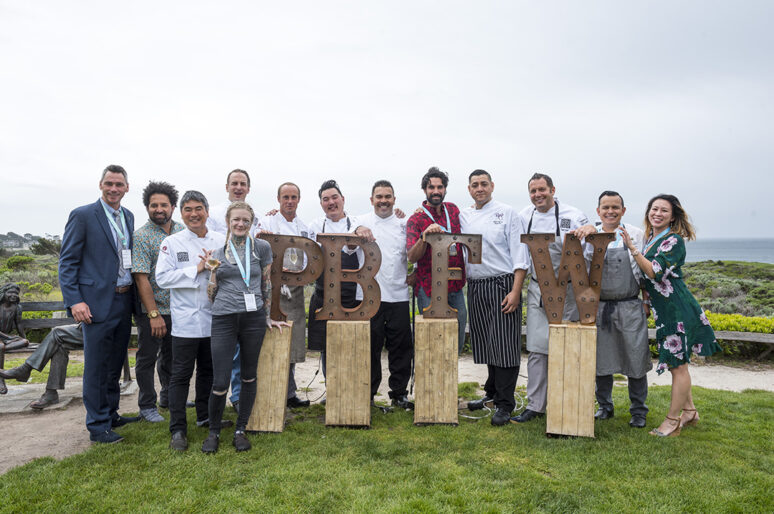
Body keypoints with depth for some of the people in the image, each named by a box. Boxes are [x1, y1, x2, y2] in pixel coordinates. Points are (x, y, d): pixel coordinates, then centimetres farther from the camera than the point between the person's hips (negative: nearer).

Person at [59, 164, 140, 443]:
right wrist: (74, 301, -16)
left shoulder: (128, 216, 12)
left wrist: (133, 295, 7)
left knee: (115, 364, 16)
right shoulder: (82, 216, -7)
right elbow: (67, 262, -8)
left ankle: (111, 414, 30)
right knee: (97, 367, 2)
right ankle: (98, 426, 13)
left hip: (124, 302, 6)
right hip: (98, 302, -6)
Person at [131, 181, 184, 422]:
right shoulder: (141, 237, -12)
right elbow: (141, 278, -16)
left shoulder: (183, 231, 4)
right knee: (147, 357, 6)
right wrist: (154, 314, -19)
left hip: (178, 308, 5)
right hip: (151, 310, -5)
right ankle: (147, 406, 20)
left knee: (171, 355, 18)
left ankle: (168, 397, 35)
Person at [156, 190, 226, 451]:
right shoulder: (171, 243, -1)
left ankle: (205, 416, 33)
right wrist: (197, 269, -15)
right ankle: (178, 429, 11)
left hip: (214, 318, 3)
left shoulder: (222, 241, 5)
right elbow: (162, 277, -10)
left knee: (208, 371, 16)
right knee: (181, 374, 1)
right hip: (185, 320, -3)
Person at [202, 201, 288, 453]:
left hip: (253, 318, 0)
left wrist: (267, 316, 11)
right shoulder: (218, 252, 9)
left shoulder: (262, 248, 5)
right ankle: (213, 432, 19)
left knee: (249, 376, 8)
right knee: (220, 382, -2)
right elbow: (212, 292, 11)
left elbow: (267, 284, 10)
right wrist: (212, 271, -5)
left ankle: (240, 430, 24)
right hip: (224, 319, 0)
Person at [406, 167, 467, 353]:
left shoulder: (453, 209, 9)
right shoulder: (416, 219, -6)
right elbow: (412, 257, -15)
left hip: (456, 287, 5)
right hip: (430, 290, -5)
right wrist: (425, 235, -30)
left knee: (457, 344, 11)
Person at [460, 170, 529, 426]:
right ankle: (492, 391, 32)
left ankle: (505, 404, 5)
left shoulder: (507, 213, -1)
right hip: (475, 287, 5)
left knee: (504, 345, -5)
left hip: (502, 285, -4)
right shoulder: (463, 217, 12)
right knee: (484, 343, 13)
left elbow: (520, 254, -6)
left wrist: (515, 291, -13)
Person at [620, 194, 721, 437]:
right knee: (675, 363, 16)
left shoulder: (674, 241, -12)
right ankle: (689, 411, 30)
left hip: (676, 309, -9)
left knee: (678, 364, -1)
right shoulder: (650, 239, 13)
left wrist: (633, 249, -26)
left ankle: (673, 420, 8)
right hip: (664, 309, 9)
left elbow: (655, 273, -24)